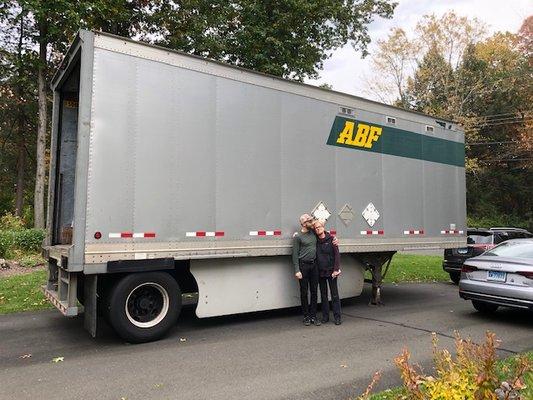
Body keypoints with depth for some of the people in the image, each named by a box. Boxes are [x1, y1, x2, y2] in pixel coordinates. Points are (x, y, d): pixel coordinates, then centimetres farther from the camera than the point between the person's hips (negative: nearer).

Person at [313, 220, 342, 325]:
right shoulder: (315, 241, 4)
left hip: (331, 271, -3)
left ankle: (337, 317, 10)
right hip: (320, 272, 3)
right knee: (323, 295, 11)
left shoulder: (331, 239, -4)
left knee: (334, 295, 3)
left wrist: (336, 269, -13)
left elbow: (337, 254, -5)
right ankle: (325, 316, 21)